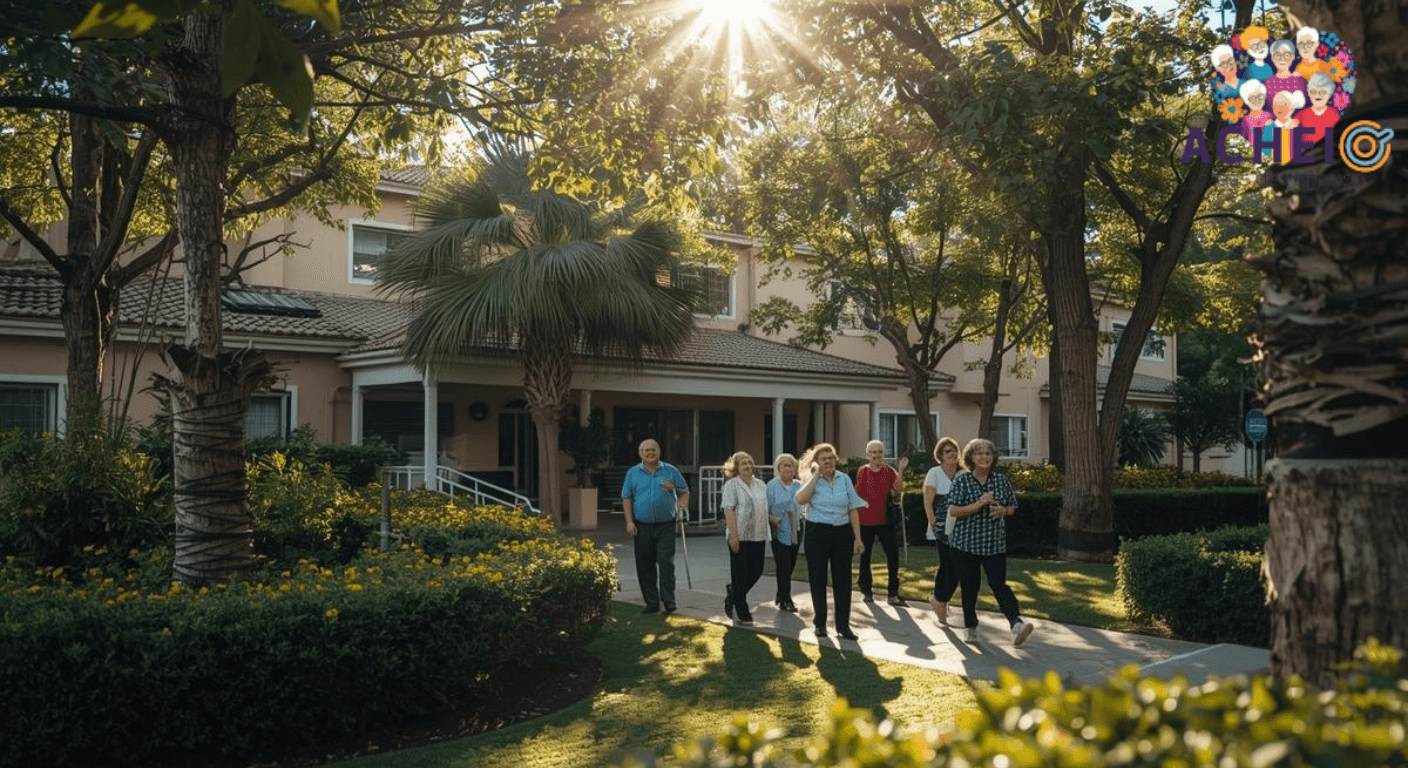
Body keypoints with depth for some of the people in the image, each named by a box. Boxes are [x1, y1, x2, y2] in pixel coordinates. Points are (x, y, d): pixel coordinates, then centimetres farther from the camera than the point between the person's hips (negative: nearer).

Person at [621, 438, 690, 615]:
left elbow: (684, 491, 11)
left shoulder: (670, 471, 7)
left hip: (665, 526, -2)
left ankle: (669, 601, -4)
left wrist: (681, 506, -8)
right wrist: (629, 522, -1)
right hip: (642, 527, 2)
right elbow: (626, 498, 8)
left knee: (666, 563, -9)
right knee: (645, 567, 5)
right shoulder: (633, 473, 8)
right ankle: (651, 603, 15)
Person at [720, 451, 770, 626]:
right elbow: (728, 511, -13)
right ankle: (743, 614, 9)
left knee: (757, 570, 8)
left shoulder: (760, 485, 13)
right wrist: (733, 535, -18)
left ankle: (732, 592, 33)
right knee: (740, 574, 0)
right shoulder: (732, 485, -7)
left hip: (758, 536, 6)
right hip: (740, 537, -6)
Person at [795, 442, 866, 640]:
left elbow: (853, 510, 7)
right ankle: (820, 623, 20)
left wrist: (857, 538, 2)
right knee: (818, 579, 6)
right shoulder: (811, 480, -1)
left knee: (843, 579, 2)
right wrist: (815, 475, -15)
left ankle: (843, 625, 9)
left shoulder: (844, 479, 6)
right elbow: (801, 499, -23)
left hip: (842, 533, 2)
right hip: (817, 533, -2)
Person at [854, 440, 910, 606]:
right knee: (865, 555, 8)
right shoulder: (862, 472, -2)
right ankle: (866, 590, 22)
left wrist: (901, 470, -18)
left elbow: (897, 490, -11)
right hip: (865, 520, -1)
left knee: (893, 554, -5)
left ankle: (893, 592, 3)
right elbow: (856, 494, 4)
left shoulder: (889, 471, 2)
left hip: (885, 520, 1)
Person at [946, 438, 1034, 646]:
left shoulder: (1002, 480, 6)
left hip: (995, 543, 1)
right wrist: (979, 504, -20)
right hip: (966, 543, -1)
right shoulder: (962, 481, -3)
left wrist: (1003, 511, -8)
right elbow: (953, 511, -9)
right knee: (969, 586, 7)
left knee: (998, 583, -12)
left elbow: (1012, 507, 16)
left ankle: (1017, 624, -22)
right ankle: (970, 627, 23)